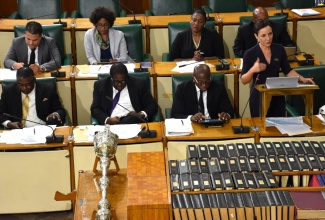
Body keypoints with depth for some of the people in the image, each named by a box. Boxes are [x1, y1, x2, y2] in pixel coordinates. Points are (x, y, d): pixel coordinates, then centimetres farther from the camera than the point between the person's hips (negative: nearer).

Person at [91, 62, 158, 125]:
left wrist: (141, 115, -12)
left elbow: (153, 105, 9)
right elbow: (95, 109, 7)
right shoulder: (100, 85, 10)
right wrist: (107, 119, -13)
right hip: (111, 122, 0)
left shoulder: (138, 84, 7)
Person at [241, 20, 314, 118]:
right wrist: (252, 70, -25)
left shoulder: (279, 49, -1)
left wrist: (302, 79, -3)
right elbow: (244, 80, -8)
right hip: (259, 97, -3)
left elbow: (287, 70, 10)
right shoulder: (250, 54, -11)